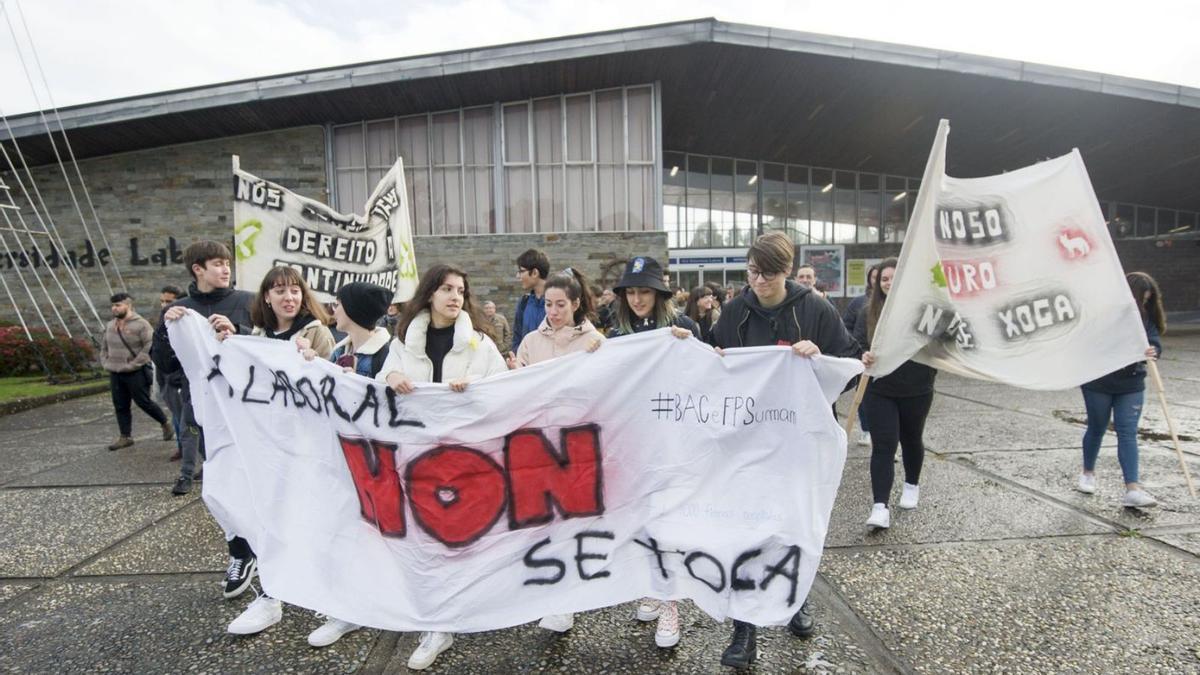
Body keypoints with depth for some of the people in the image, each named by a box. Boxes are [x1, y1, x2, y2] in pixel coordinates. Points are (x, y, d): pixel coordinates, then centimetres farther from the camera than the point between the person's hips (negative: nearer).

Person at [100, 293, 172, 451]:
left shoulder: (141, 324, -11)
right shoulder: (110, 325, 12)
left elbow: (150, 347, -17)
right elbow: (104, 347, 24)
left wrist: (133, 364, -18)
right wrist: (105, 362, 8)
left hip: (136, 373, -7)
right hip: (115, 374, 7)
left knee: (144, 403, -1)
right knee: (120, 406, 9)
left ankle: (166, 423, 19)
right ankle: (125, 437, 18)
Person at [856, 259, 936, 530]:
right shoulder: (869, 312, -2)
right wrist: (862, 357, -25)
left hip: (916, 391, 0)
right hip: (879, 391, 0)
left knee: (911, 439, 19)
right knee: (883, 446, -5)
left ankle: (912, 484, 44)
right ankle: (880, 506, -7)